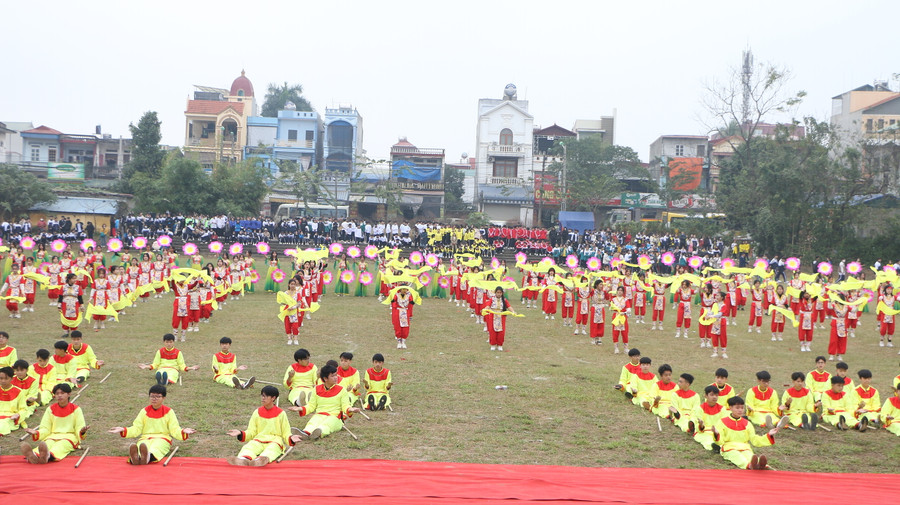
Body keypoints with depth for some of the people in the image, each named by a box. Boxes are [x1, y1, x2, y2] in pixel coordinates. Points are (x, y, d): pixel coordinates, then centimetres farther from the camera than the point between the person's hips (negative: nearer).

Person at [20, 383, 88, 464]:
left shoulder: (76, 409, 8)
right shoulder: (51, 409, 16)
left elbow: (79, 428, 1)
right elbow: (45, 429, 12)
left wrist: (81, 431, -24)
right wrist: (36, 433, -11)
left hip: (69, 437, -3)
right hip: (52, 436, 3)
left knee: (61, 445, -37)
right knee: (47, 443, -33)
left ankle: (48, 456, -72)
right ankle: (33, 456, -67)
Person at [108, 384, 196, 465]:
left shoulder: (169, 412, 11)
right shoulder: (145, 411, 17)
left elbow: (174, 430, 4)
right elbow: (136, 429, 11)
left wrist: (183, 432, -18)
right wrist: (123, 430, -6)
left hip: (162, 439, -2)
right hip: (145, 439, 2)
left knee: (156, 448, -40)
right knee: (141, 446, -37)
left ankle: (148, 457, -75)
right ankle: (134, 458, -71)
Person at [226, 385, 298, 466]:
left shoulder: (280, 413, 10)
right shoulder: (257, 412, 17)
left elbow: (286, 433, 8)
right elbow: (251, 432, 13)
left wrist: (290, 438, -14)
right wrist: (241, 434, -7)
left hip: (275, 441, -2)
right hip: (258, 440, 2)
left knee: (271, 449, -38)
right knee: (249, 447, -32)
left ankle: (261, 460, -70)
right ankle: (243, 459, -64)